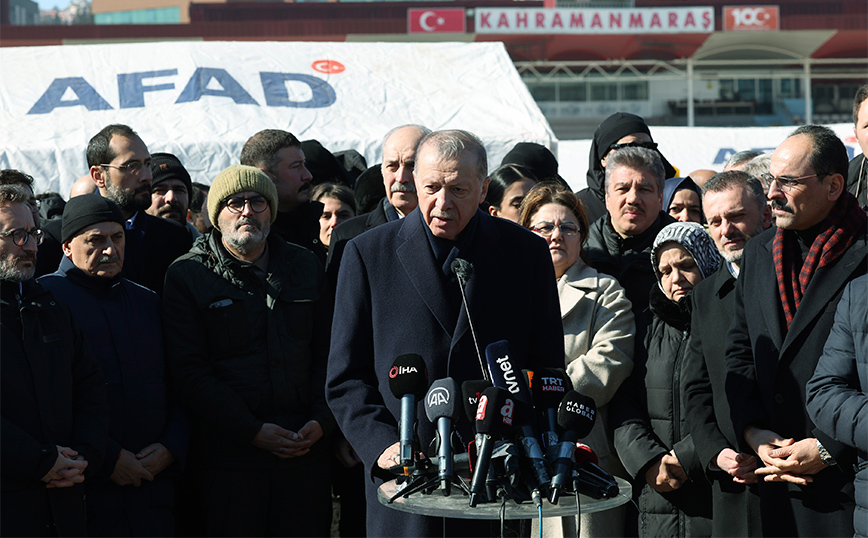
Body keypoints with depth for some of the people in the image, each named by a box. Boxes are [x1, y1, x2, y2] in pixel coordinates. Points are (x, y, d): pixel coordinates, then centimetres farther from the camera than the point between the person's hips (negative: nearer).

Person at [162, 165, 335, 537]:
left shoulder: (305, 266, 13)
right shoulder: (187, 275, 0)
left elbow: (327, 352, 12)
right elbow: (190, 372, -7)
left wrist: (322, 420, -4)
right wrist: (252, 431, -13)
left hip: (305, 449, 3)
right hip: (229, 454, -3)